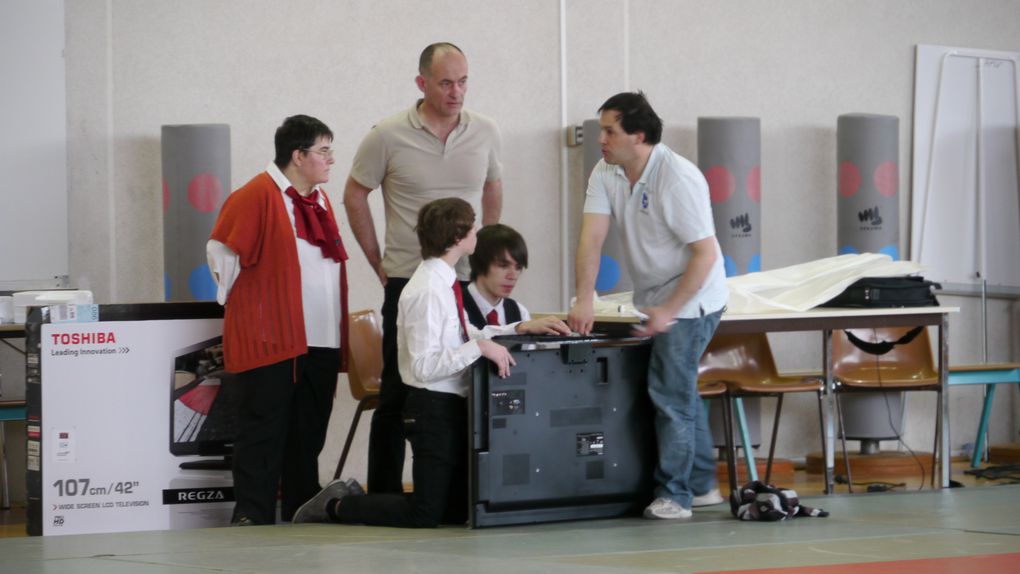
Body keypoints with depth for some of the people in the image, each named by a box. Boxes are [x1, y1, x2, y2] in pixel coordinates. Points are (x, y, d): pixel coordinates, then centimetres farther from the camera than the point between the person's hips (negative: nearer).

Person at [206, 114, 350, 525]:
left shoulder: (318, 199, 14)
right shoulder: (256, 197, -11)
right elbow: (221, 252, -8)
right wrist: (239, 303, 2)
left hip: (320, 341, 8)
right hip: (271, 338, -8)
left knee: (309, 432, 11)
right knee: (265, 429, -6)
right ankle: (252, 516, -3)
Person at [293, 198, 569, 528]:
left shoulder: (444, 283, 8)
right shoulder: (428, 291, -21)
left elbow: (464, 337, 20)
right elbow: (424, 367, -23)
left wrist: (521, 328, 12)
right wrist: (479, 346, -27)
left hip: (454, 404, 10)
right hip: (433, 406, -10)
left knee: (457, 512, 16)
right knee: (425, 516, -8)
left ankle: (351, 496, 25)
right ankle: (337, 506, 10)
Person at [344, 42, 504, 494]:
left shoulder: (485, 133, 3)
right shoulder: (389, 136, -6)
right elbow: (355, 197, 4)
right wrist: (378, 263, 3)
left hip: (469, 283, 3)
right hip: (408, 282, -3)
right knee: (398, 394, 1)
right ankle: (383, 497, 7)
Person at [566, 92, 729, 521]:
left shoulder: (678, 179, -23)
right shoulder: (606, 174, -2)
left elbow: (705, 253, -22)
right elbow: (592, 237, -11)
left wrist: (668, 310, -25)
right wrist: (584, 301, -22)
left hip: (691, 300, -8)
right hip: (652, 300, 8)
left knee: (670, 390, -11)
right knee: (679, 389, 16)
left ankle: (673, 495, -4)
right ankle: (701, 486, 28)